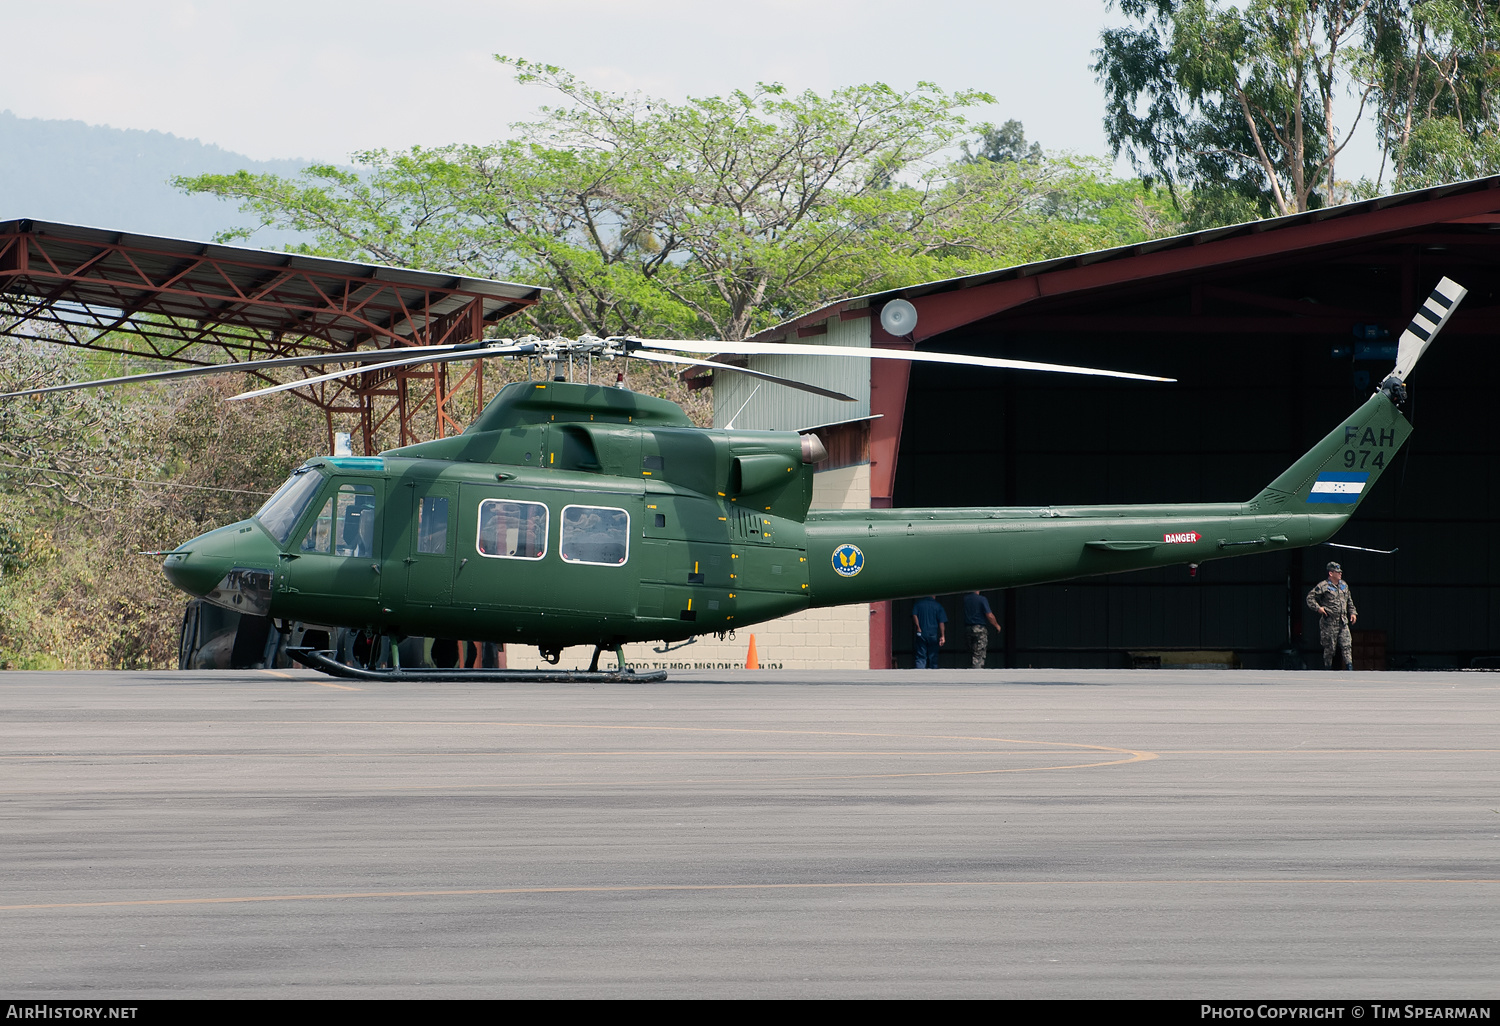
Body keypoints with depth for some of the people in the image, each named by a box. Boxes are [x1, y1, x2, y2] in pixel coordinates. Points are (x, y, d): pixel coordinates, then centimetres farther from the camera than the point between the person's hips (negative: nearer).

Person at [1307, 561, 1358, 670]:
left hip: (1343, 622, 5)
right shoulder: (1323, 586, -7)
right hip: (1329, 623, -5)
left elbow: (1349, 601, 27)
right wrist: (1318, 608, -15)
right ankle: (1327, 668, 12)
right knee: (1329, 647, 0)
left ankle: (1349, 668, -8)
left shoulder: (1344, 585, 14)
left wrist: (1352, 612, 18)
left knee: (1347, 645, -6)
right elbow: (1310, 597, -4)